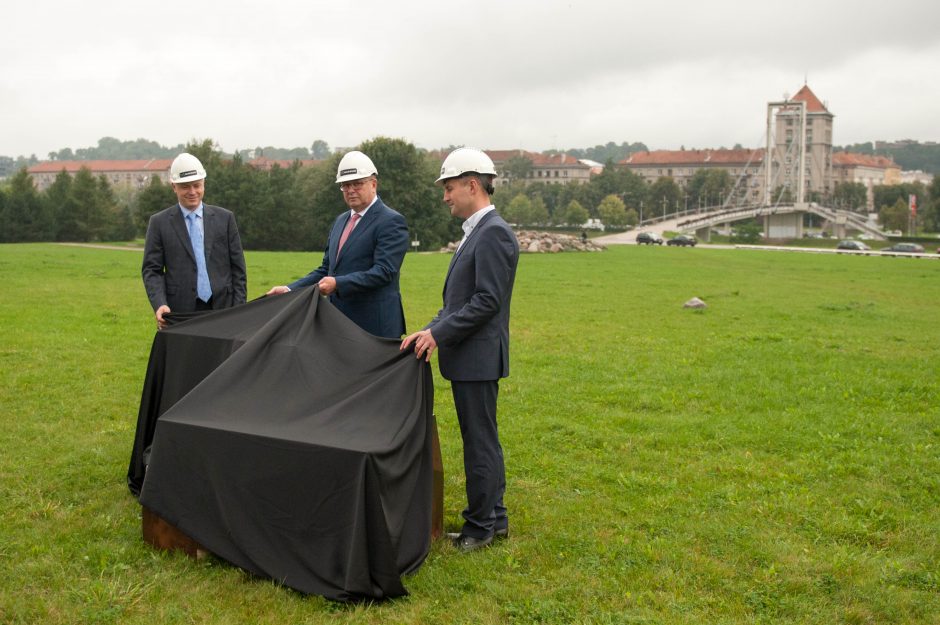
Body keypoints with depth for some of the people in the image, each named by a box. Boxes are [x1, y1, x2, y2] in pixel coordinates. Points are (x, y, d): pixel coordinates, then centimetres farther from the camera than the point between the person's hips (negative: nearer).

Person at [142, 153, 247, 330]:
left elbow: (238, 268, 10)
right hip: (180, 313, -1)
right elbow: (151, 269, 4)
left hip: (222, 309, 1)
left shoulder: (225, 218, 10)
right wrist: (159, 304, -13)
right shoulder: (160, 223, 7)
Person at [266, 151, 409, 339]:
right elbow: (326, 270, 18)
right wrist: (290, 289, 5)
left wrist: (338, 284, -27)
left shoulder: (391, 221, -8)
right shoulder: (341, 220, 18)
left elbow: (383, 271, -18)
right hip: (340, 324, 7)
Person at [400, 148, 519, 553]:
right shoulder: (477, 232, 16)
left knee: (480, 443, -1)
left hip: (477, 357, -10)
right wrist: (431, 331, 9)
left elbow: (487, 301, -22)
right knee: (482, 440, 16)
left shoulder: (493, 233, -16)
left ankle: (480, 526, 9)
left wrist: (439, 333, -19)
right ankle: (494, 518, 25)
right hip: (468, 356, 10)